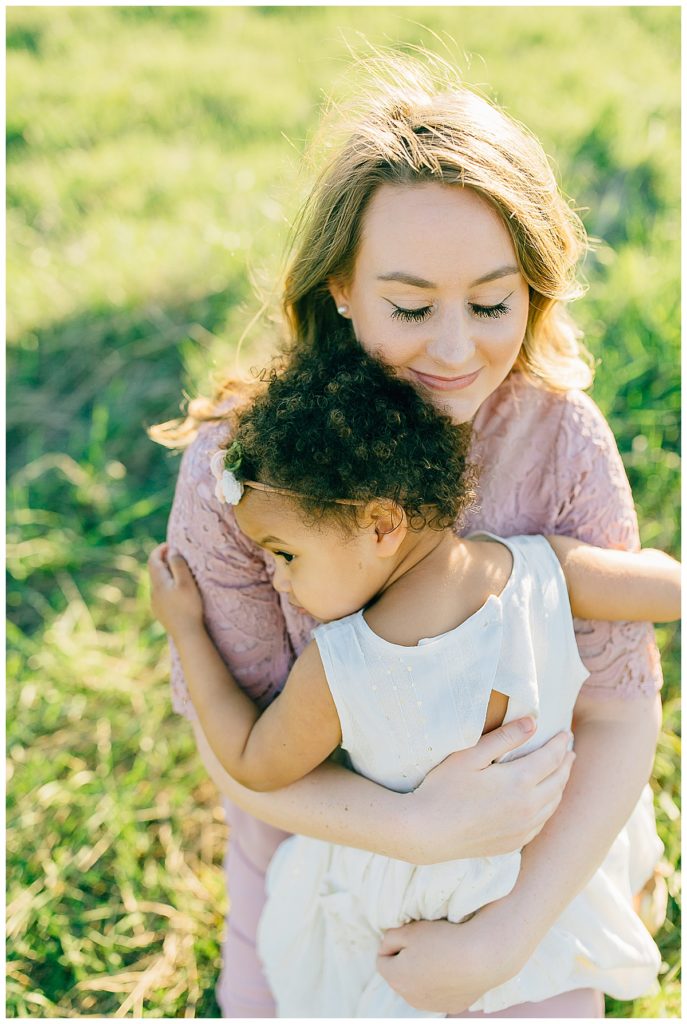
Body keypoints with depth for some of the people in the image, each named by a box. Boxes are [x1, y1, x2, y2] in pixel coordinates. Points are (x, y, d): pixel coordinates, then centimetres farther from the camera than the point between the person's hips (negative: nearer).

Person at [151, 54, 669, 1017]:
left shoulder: (565, 440, -23)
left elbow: (621, 717, -17)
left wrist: (505, 939, -24)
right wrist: (425, 827, -34)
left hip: (527, 856, 1)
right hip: (317, 837, 0)